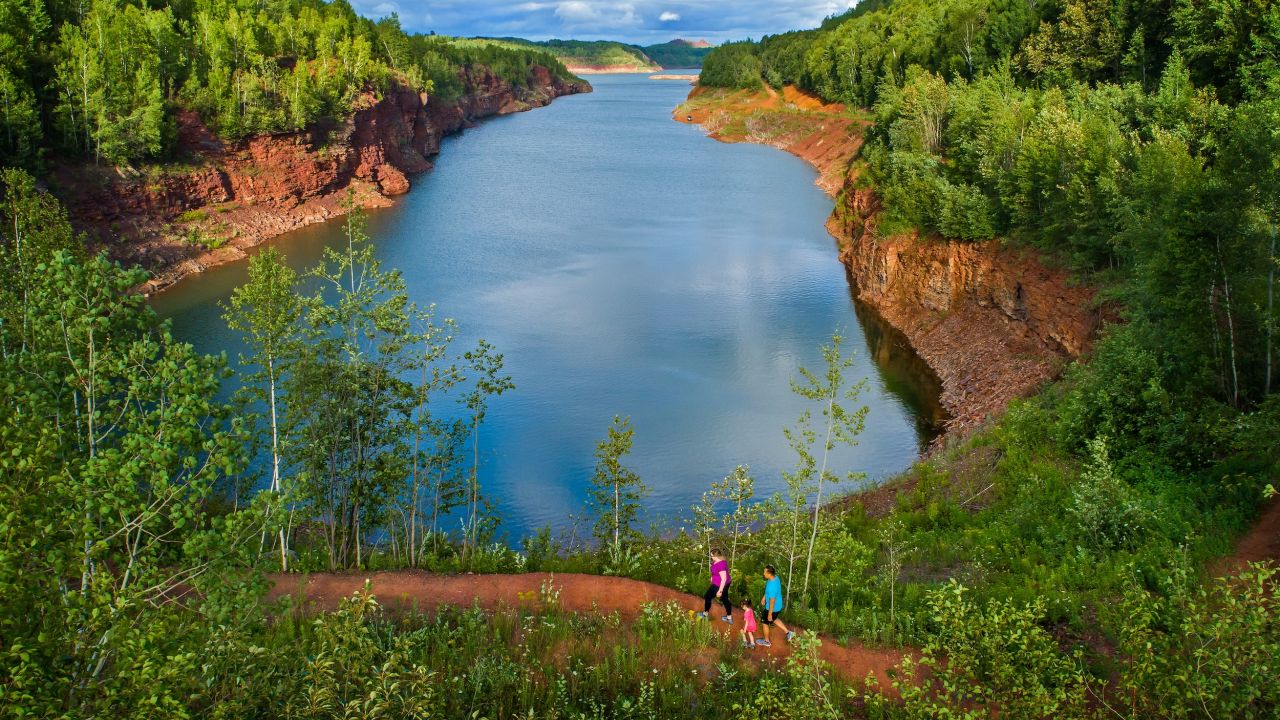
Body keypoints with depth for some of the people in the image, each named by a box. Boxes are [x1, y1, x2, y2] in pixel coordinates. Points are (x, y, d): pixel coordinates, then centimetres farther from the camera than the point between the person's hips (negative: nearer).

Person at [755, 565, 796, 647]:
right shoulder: (775, 577, -10)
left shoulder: (772, 586, -38)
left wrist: (769, 614, -18)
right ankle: (788, 632, 38)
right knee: (774, 619, 33)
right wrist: (764, 597, 23)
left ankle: (766, 641, 37)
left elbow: (772, 601, -28)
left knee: (765, 623, 16)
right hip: (778, 605, 8)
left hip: (772, 608, -8)